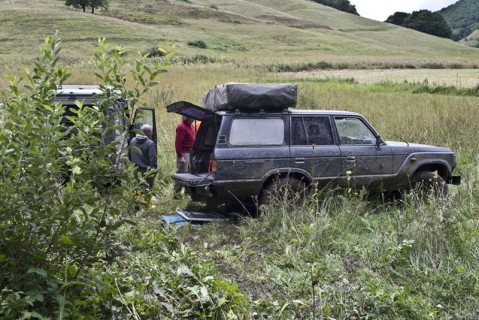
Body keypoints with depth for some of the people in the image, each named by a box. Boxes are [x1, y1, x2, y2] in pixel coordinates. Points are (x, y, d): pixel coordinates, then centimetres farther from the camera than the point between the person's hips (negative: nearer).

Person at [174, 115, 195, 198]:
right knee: (181, 173, -5)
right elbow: (177, 143, -20)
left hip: (190, 153, 9)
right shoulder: (181, 127, -16)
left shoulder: (191, 125, 13)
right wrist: (180, 156, -23)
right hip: (184, 153, -9)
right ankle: (177, 193, 1)